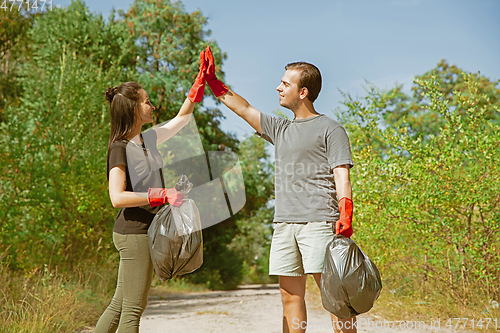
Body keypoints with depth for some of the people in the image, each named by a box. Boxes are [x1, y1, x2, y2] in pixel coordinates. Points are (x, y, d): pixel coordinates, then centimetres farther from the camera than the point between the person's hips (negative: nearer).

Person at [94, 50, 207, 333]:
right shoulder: (120, 148, -13)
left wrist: (201, 80, 19)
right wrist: (161, 195, -24)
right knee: (133, 309, -4)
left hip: (145, 233, 9)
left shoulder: (148, 140, 12)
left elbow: (182, 117, 23)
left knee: (121, 305, 12)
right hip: (133, 234, -9)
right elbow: (117, 197, -22)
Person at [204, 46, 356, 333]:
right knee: (290, 296, 5)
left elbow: (342, 176, -6)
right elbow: (243, 108, 28)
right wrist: (213, 81, 27)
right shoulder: (280, 129, 22)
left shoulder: (330, 129, 2)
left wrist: (346, 216, -19)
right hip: (284, 224, 6)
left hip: (319, 223, -6)